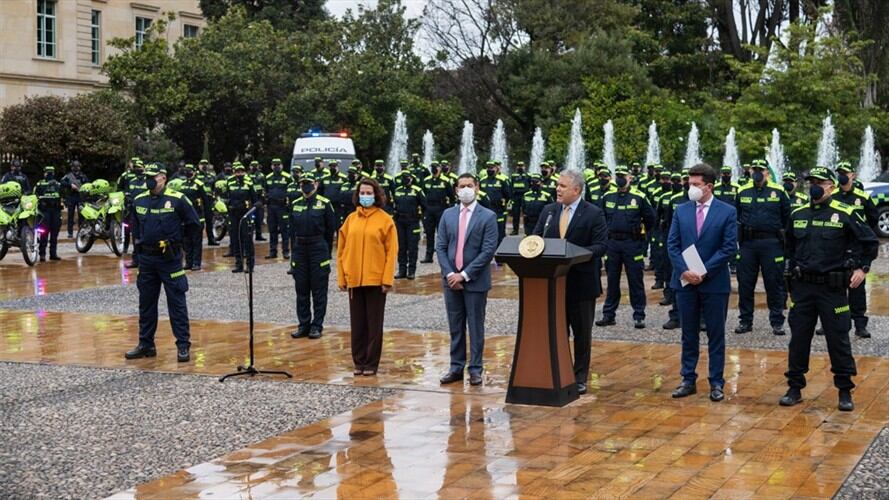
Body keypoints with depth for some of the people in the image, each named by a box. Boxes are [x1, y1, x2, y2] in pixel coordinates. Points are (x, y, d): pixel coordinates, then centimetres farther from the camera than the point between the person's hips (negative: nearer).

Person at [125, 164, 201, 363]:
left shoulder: (177, 200, -8)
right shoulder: (139, 201, 8)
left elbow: (194, 224, -2)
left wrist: (174, 234, 1)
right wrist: (138, 240, 12)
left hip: (170, 258, -5)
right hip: (146, 258, 5)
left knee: (177, 303, -1)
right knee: (146, 303, 12)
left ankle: (183, 346, 3)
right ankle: (146, 344, 22)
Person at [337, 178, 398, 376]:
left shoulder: (385, 220, -3)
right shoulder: (351, 219, 7)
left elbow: (391, 251, -6)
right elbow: (342, 250, 9)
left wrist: (387, 279, -12)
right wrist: (342, 277, 4)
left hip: (376, 280, -3)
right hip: (354, 279, 3)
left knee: (374, 324, 4)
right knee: (357, 324, 9)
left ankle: (371, 364, 11)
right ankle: (359, 362, 18)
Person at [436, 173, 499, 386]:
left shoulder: (488, 216, -5)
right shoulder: (448, 215, 8)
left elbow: (488, 250, -11)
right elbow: (440, 247, 6)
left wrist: (465, 274, -15)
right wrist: (450, 274, -8)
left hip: (475, 281, -4)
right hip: (451, 279, 4)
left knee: (475, 327, 4)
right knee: (455, 327, 10)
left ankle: (475, 369, 11)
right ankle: (456, 368, 17)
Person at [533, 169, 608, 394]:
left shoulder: (594, 214, -6)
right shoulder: (549, 211, 9)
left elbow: (601, 245, -12)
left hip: (581, 283, -4)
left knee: (582, 333, 7)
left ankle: (580, 378, 17)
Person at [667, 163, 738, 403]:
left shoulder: (727, 212, -3)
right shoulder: (681, 211, 6)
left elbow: (729, 248, -8)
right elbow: (672, 245, 3)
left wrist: (704, 271, -14)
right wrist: (684, 271, -12)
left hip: (714, 282, -3)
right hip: (685, 281, 3)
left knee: (716, 335, 5)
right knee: (689, 335, 10)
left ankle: (716, 383, 13)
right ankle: (688, 380, 18)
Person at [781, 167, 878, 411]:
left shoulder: (845, 214, -6)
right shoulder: (797, 215, 7)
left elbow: (870, 241, 1)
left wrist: (862, 268, -5)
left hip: (832, 288, -4)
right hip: (802, 287, 4)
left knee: (838, 340, 2)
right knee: (798, 338, 7)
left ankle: (845, 391, 13)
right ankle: (795, 388, 17)